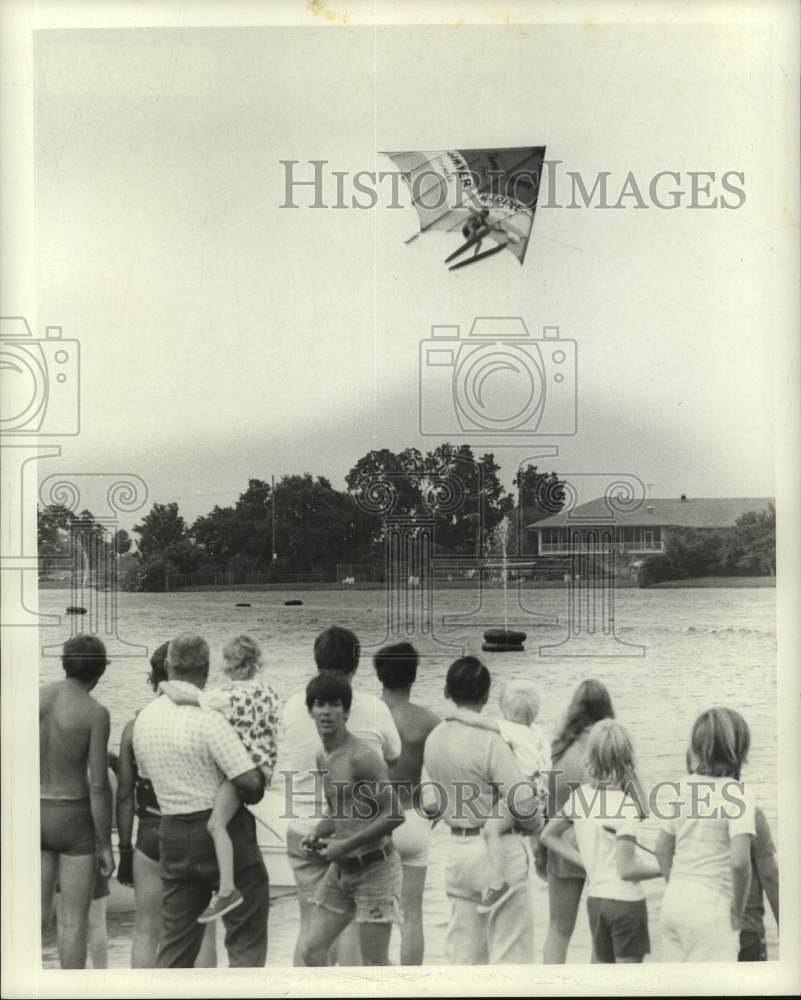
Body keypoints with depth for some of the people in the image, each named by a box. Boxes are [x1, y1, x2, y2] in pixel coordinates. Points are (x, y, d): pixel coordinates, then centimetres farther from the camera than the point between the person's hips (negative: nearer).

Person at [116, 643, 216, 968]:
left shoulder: (135, 727, -1)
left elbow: (124, 795, 2)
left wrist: (125, 850, 10)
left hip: (150, 835, 2)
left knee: (146, 931, 10)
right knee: (202, 932, 8)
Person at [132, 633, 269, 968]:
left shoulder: (144, 718, 5)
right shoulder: (207, 718, -18)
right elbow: (250, 782, -21)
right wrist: (251, 794, 0)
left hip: (172, 833, 7)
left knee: (175, 943, 15)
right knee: (246, 940, 3)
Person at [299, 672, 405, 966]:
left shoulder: (361, 756, -17)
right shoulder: (322, 758, 9)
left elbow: (395, 814, -20)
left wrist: (346, 845, -20)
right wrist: (317, 834, 1)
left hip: (374, 868, -8)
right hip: (340, 869, 8)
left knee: (375, 964, -1)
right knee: (312, 950, 5)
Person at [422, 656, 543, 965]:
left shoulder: (433, 739, 5)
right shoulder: (488, 741, -17)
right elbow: (521, 801, -19)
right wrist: (536, 826, 1)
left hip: (458, 847, 7)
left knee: (464, 951, 13)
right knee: (510, 951, 1)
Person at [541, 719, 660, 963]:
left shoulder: (580, 795, 1)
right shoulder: (626, 805, -19)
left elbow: (549, 836, 12)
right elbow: (626, 869, -19)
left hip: (595, 898, 6)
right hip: (625, 900, -6)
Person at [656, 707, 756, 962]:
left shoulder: (686, 788, 7)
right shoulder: (736, 794, -12)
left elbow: (662, 849, 15)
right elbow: (740, 861, -21)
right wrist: (737, 912, -9)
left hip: (673, 901, 7)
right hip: (709, 909, -7)